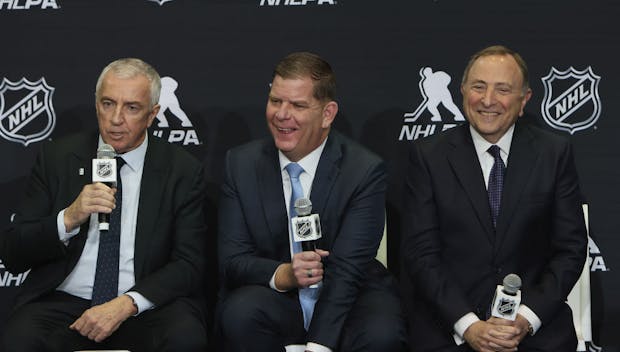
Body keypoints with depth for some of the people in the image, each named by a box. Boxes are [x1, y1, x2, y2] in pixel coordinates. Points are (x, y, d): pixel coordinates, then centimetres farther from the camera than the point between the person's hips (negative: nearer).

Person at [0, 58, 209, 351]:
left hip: (146, 305, 1)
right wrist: (68, 219, -16)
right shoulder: (56, 158, 5)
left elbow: (189, 264, -2)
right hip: (63, 302, -1)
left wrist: (126, 304, -18)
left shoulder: (183, 170, 3)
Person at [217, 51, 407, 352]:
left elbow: (347, 269, -15)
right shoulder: (241, 164, 1)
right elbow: (232, 259, -3)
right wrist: (282, 275, -25)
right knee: (240, 311, -31)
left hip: (348, 302, -1)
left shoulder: (365, 171, -8)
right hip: (274, 301, 2)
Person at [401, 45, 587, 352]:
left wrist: (527, 319, -10)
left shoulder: (554, 153, 3)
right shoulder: (428, 156, 1)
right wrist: (468, 325, -14)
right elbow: (420, 252, -3)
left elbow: (571, 249, 3)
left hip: (535, 321, 1)